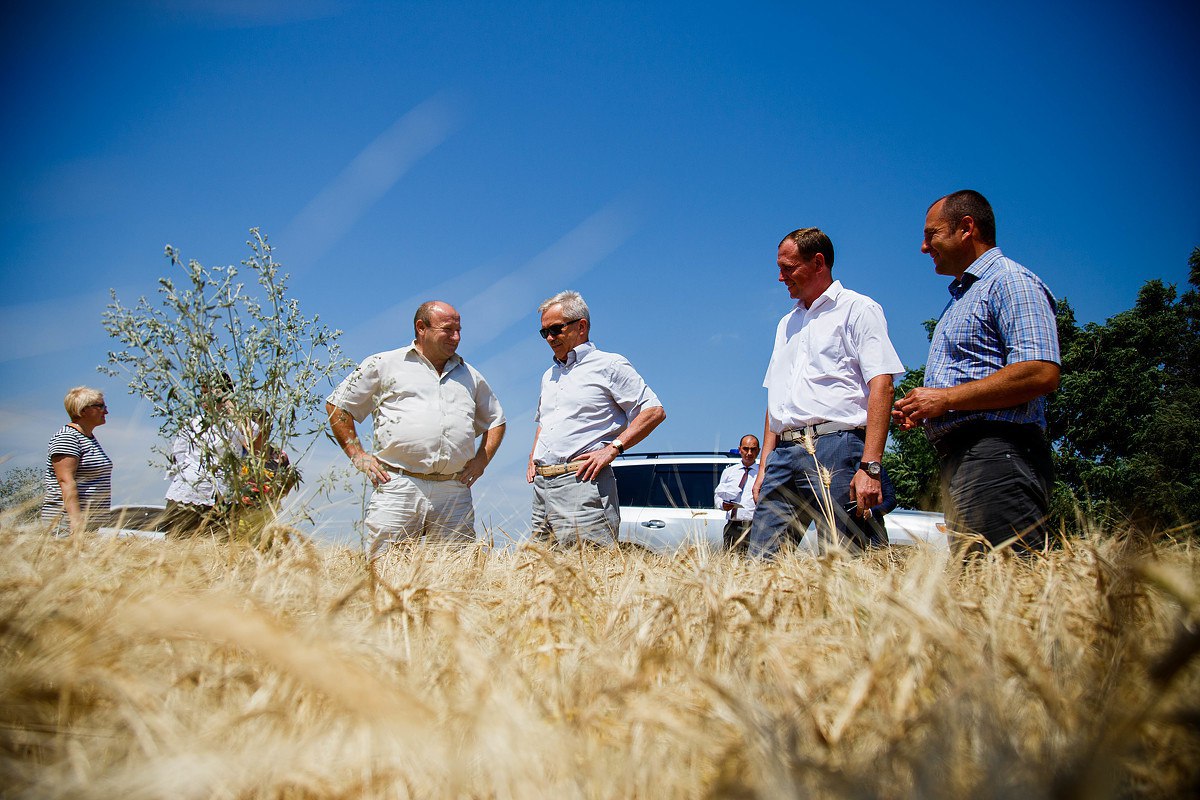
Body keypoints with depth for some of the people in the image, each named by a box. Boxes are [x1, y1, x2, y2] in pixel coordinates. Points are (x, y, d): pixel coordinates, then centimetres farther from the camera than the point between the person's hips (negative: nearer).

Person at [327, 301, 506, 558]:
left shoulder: (471, 376, 22)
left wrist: (481, 460, 16)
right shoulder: (384, 364, 11)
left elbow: (496, 420, 33)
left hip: (454, 492, 3)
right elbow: (337, 405, 12)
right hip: (398, 487, -3)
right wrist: (357, 455, 3)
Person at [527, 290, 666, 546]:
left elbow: (654, 411, -4)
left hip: (582, 481, -7)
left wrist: (612, 448, -13)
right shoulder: (549, 376, 24)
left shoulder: (609, 365, 2)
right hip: (541, 486, 7)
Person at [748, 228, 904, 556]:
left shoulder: (858, 309, 4)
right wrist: (765, 466, 15)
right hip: (784, 454, 7)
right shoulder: (787, 324, 27)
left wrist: (870, 466, -17)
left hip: (835, 447, -6)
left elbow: (881, 385, -7)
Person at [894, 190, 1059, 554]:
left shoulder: (1010, 281, -4)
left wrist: (946, 398, -14)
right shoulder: (961, 297, 29)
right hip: (957, 461, 10)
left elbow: (1041, 373, -18)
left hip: (995, 456, -10)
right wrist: (923, 410, 14)